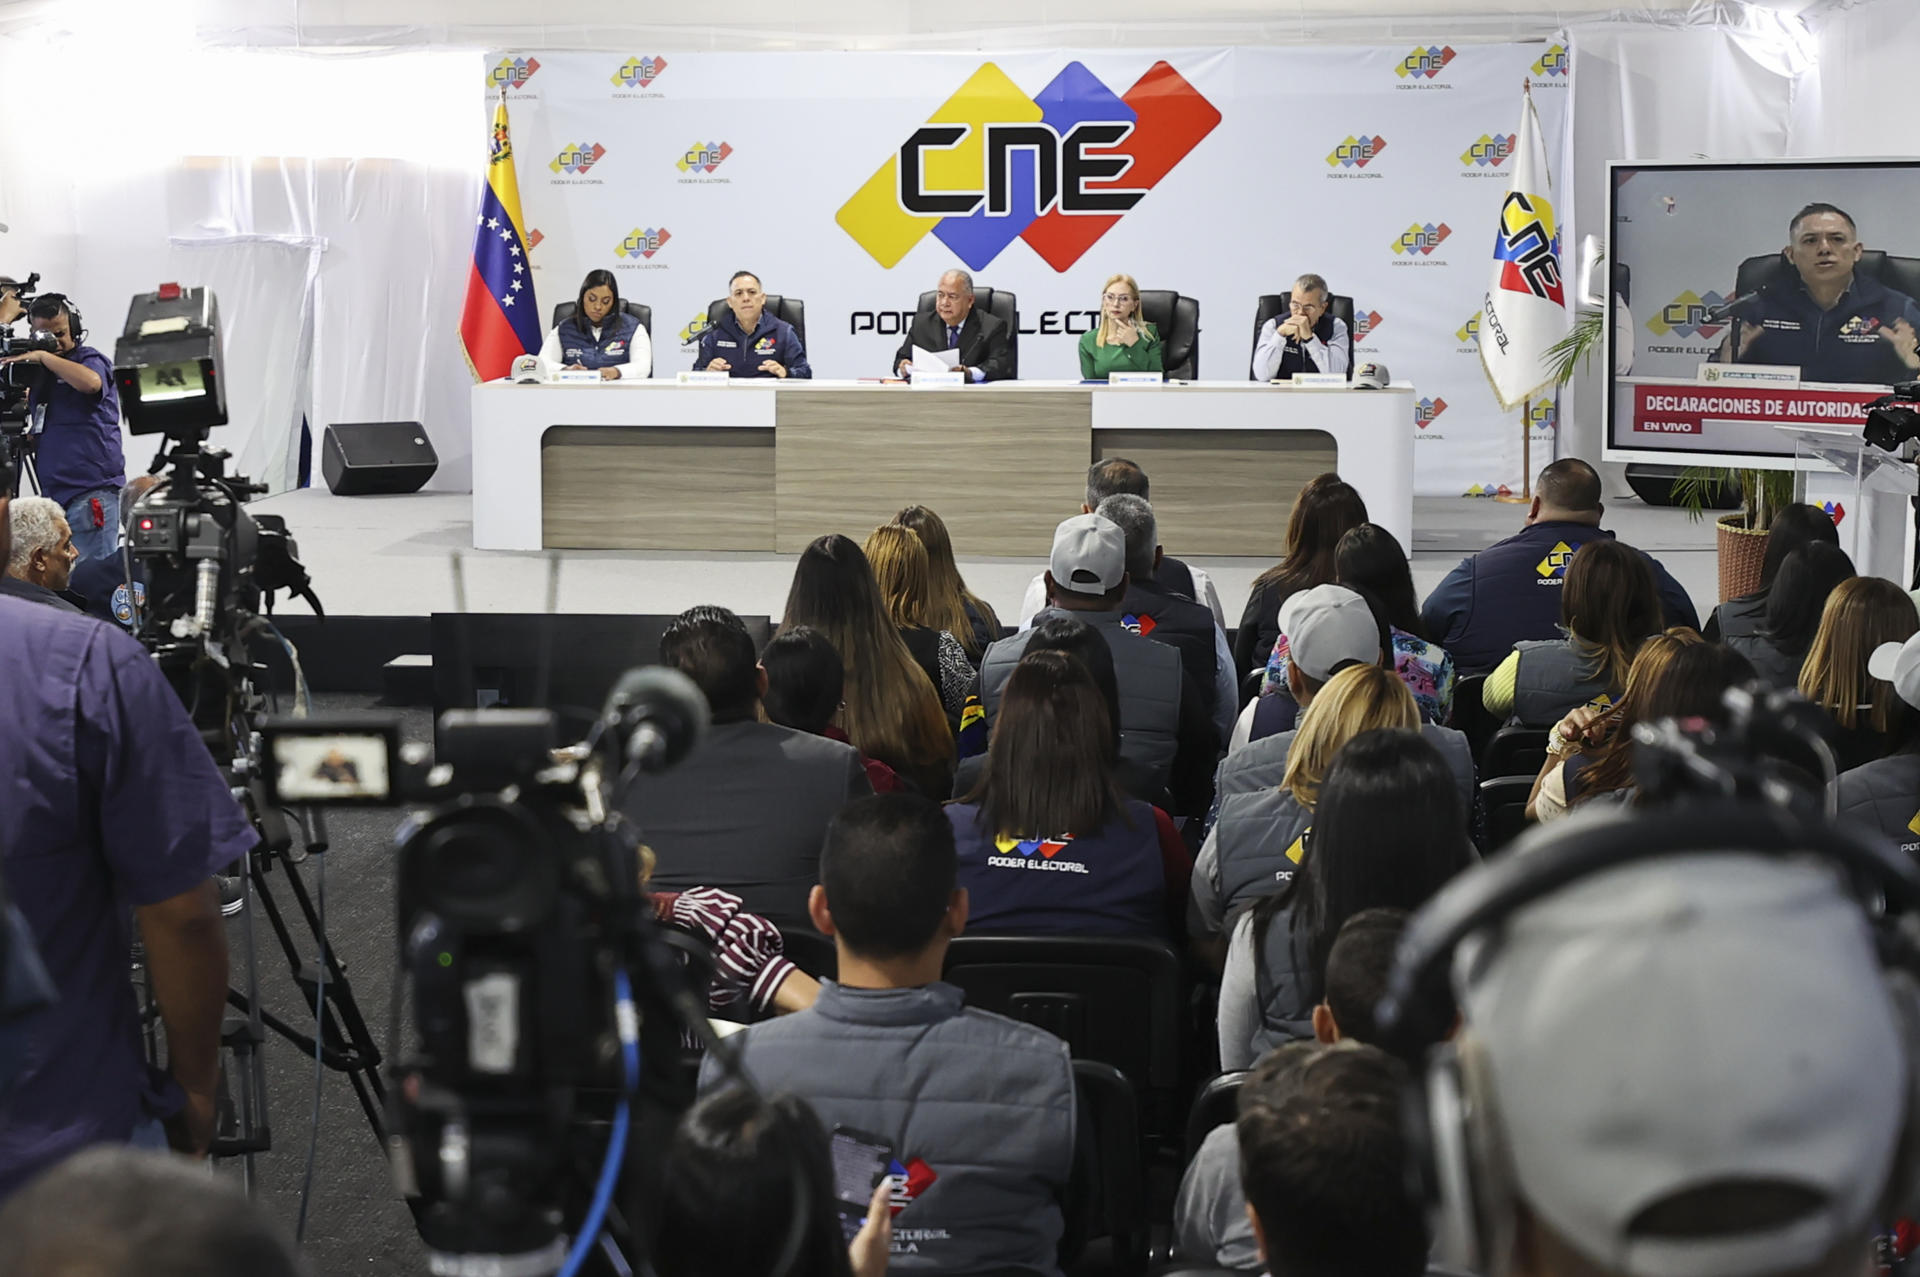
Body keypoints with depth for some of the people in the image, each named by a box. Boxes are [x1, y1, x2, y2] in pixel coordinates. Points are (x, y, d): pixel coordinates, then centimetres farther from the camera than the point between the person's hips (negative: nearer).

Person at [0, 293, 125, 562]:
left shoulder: (91, 360, -2)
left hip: (91, 491, -7)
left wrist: (44, 356, -18)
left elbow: (90, 382, -26)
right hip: (53, 492, 7)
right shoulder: (42, 371, 18)